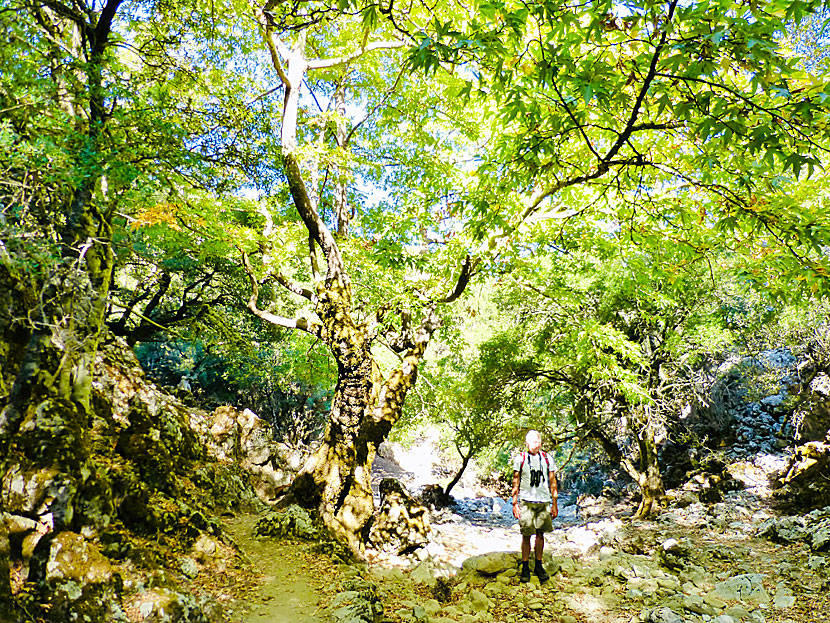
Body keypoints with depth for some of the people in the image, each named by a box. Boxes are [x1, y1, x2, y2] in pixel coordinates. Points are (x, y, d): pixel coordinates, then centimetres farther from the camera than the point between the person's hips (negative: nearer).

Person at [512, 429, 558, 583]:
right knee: (526, 535, 1)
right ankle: (525, 567, 11)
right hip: (526, 501, -2)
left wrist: (554, 504, 9)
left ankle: (538, 566, 20)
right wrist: (515, 504, -1)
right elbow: (515, 483, 4)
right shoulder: (520, 459, 2)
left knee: (540, 534, 7)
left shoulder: (547, 459, 7)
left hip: (544, 501, 2)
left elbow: (552, 483, 12)